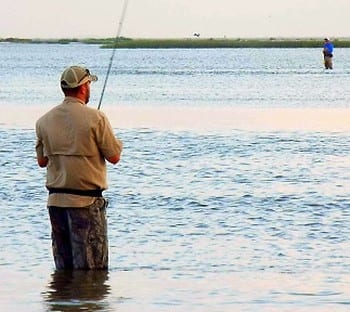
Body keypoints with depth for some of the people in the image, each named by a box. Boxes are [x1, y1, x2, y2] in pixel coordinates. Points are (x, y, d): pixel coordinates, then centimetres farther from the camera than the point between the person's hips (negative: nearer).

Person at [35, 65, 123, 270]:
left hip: (55, 200, 5)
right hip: (86, 200, -5)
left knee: (63, 267, 13)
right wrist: (117, 142, 15)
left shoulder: (45, 121, 4)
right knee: (92, 268, -1)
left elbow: (42, 161, 13)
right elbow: (114, 157, -5)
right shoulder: (96, 118, -11)